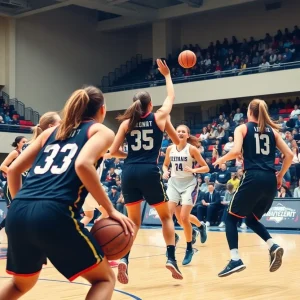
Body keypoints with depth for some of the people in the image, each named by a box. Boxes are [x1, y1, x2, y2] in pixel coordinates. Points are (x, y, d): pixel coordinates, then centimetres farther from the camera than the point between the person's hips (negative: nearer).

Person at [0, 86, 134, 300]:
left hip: (17, 213, 6)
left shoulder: (51, 131, 26)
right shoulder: (102, 131, 11)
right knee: (104, 278, 13)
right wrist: (111, 210, -6)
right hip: (54, 214, -6)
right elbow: (83, 165, -11)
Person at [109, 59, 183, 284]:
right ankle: (171, 258, 3)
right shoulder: (159, 117, 6)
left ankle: (124, 259, -5)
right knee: (166, 216, 16)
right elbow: (171, 97, 25)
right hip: (149, 172, -2)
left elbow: (113, 151, 4)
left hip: (130, 172, 2)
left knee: (134, 220, 15)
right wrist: (167, 74, 36)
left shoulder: (127, 122, 9)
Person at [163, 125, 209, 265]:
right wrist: (165, 172, -4)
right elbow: (165, 165, 18)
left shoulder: (192, 149, -8)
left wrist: (193, 170, -23)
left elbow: (206, 168, -5)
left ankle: (189, 249, 7)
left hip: (189, 184, -4)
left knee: (184, 217, -11)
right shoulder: (170, 149, 3)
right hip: (174, 183, 4)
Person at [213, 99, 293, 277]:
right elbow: (289, 155, 11)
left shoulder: (243, 128, 7)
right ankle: (274, 246, -3)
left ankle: (235, 260, -5)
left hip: (253, 178, -5)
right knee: (252, 220, 21)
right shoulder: (272, 131, 18)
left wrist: (222, 159, 9)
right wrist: (280, 176, 21)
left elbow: (236, 151, -10)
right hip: (271, 180, 5)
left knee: (231, 217, 10)